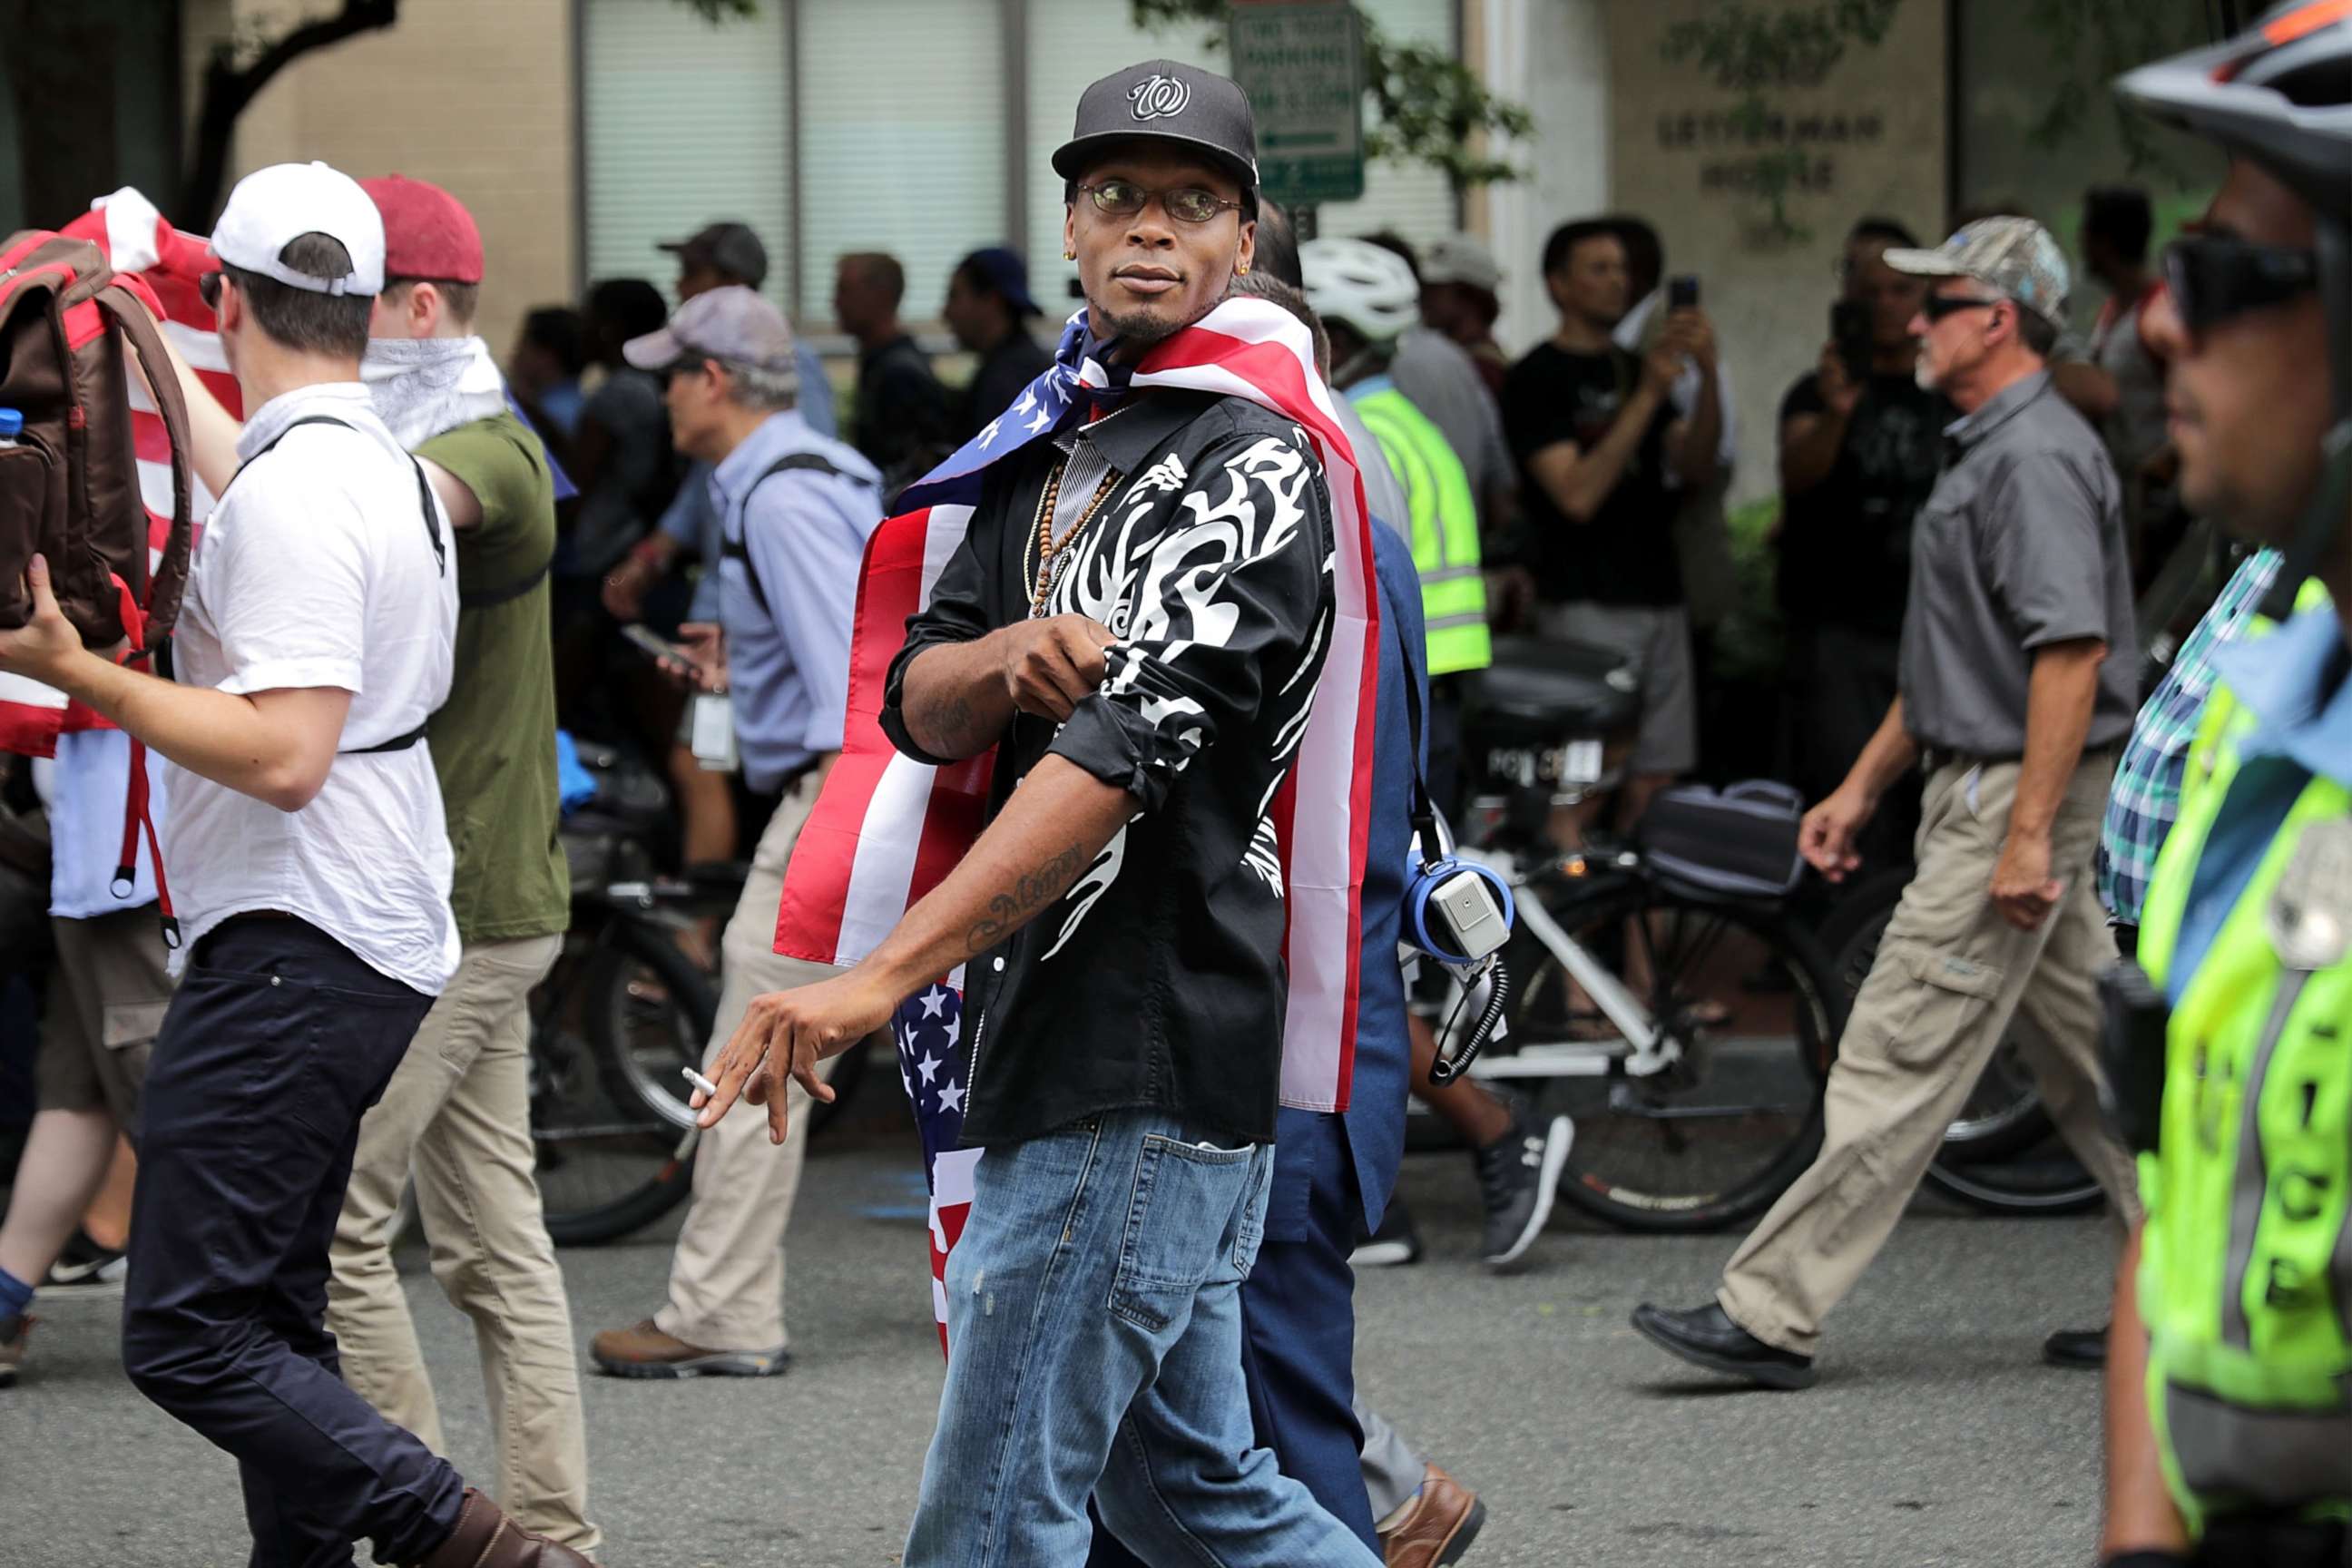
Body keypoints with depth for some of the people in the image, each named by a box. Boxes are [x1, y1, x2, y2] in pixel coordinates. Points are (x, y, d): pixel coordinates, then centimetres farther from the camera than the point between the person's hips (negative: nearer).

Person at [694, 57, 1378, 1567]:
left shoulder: (1252, 466, -11)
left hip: (1144, 1066, -9)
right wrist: (1010, 657, -12)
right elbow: (918, 706, 13)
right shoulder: (1049, 445, 18)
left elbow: (1123, 753, -22)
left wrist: (884, 978, -29)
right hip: (1061, 1046, 9)